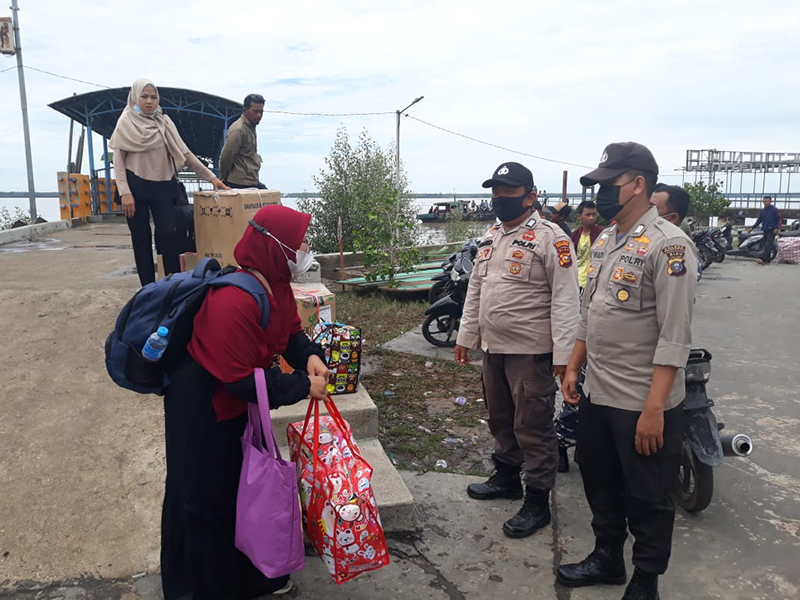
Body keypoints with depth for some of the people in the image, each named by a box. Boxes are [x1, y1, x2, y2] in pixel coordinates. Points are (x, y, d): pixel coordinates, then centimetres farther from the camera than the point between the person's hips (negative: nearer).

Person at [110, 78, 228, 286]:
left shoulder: (164, 122, 6)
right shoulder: (126, 123, 0)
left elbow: (184, 153, 7)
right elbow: (118, 159, -2)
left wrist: (211, 177, 1)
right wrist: (124, 192, -12)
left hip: (163, 187, 1)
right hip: (136, 187, -1)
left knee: (168, 235, -9)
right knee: (141, 239, 3)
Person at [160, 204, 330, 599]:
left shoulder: (276, 286, -5)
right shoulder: (233, 303, -35)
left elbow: (290, 329, 8)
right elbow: (242, 379, -31)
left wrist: (309, 356, -14)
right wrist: (301, 386, -24)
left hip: (237, 402, 9)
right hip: (200, 406, -9)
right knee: (208, 496, 7)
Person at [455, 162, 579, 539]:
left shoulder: (550, 238, -12)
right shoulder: (490, 238, 13)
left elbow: (565, 300, -17)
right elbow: (475, 290, 19)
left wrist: (563, 355, -21)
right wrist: (465, 336, 18)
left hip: (532, 352, -8)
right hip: (493, 348, 8)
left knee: (533, 428, 1)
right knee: (500, 419, 21)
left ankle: (537, 502, 15)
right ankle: (506, 477, 40)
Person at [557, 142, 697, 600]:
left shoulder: (668, 245, -17)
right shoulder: (604, 241, 9)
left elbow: (675, 335, -20)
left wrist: (654, 408, -22)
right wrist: (574, 367, 14)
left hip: (644, 405, -8)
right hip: (598, 395, 8)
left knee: (648, 499, 11)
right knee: (600, 484, 22)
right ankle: (607, 559, 43)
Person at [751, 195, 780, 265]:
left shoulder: (774, 210, -2)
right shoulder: (762, 211, 14)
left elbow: (779, 219, -4)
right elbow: (759, 220, 21)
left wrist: (777, 228, -16)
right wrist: (752, 228, 15)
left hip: (771, 231, -6)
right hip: (764, 230, 6)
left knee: (768, 245, -17)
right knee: (765, 246, 6)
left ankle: (763, 259, -30)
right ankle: (767, 260, 12)